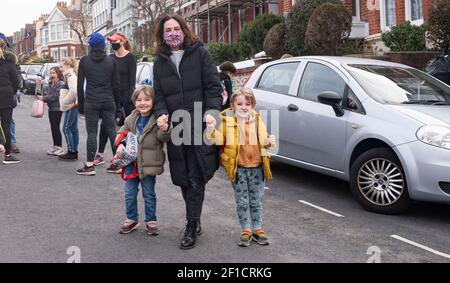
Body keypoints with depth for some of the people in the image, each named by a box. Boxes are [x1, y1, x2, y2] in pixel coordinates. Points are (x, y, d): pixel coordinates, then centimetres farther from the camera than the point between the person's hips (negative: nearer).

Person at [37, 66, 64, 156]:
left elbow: (56, 96, -19)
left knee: (56, 127, -6)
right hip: (51, 108, 8)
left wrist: (44, 98, -16)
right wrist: (41, 97, -3)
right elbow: (46, 94, 18)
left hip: (57, 108, -8)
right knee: (53, 128, 10)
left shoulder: (61, 84, -10)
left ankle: (59, 148, 0)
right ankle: (55, 146, 17)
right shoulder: (50, 84, 15)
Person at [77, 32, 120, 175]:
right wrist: (117, 102, 13)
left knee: (91, 132, -1)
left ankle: (90, 165, -1)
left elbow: (80, 84, 2)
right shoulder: (111, 61, 4)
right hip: (108, 102, 2)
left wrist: (80, 103, 8)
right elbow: (116, 84, 5)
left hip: (91, 102, -2)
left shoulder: (84, 61, 0)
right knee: (112, 131, 7)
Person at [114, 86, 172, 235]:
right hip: (131, 162, 4)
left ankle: (151, 221, 26)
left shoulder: (157, 119, -13)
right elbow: (122, 132, 17)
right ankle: (131, 219, 29)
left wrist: (164, 130, -37)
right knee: (130, 193, 13)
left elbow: (164, 138, -17)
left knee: (149, 194, 10)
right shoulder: (131, 119, 1)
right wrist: (120, 144, 0)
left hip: (149, 164, -4)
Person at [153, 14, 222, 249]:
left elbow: (213, 86, -3)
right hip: (175, 128, 4)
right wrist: (161, 114, -8)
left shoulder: (199, 53, 2)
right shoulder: (160, 61, 13)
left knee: (196, 178, -4)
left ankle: (192, 226, 6)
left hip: (200, 126, -4)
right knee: (182, 179, 9)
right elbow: (159, 93, 12)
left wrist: (212, 112, -16)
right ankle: (194, 220, 25)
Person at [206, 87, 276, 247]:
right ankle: (246, 230, 20)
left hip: (257, 167, 2)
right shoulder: (227, 121, -5)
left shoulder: (258, 120, 4)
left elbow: (263, 142, 14)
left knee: (256, 201, 12)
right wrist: (212, 129, -28)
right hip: (238, 168, -2)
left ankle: (257, 229, 26)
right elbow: (219, 140, -11)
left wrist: (269, 142, -7)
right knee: (242, 202, 7)